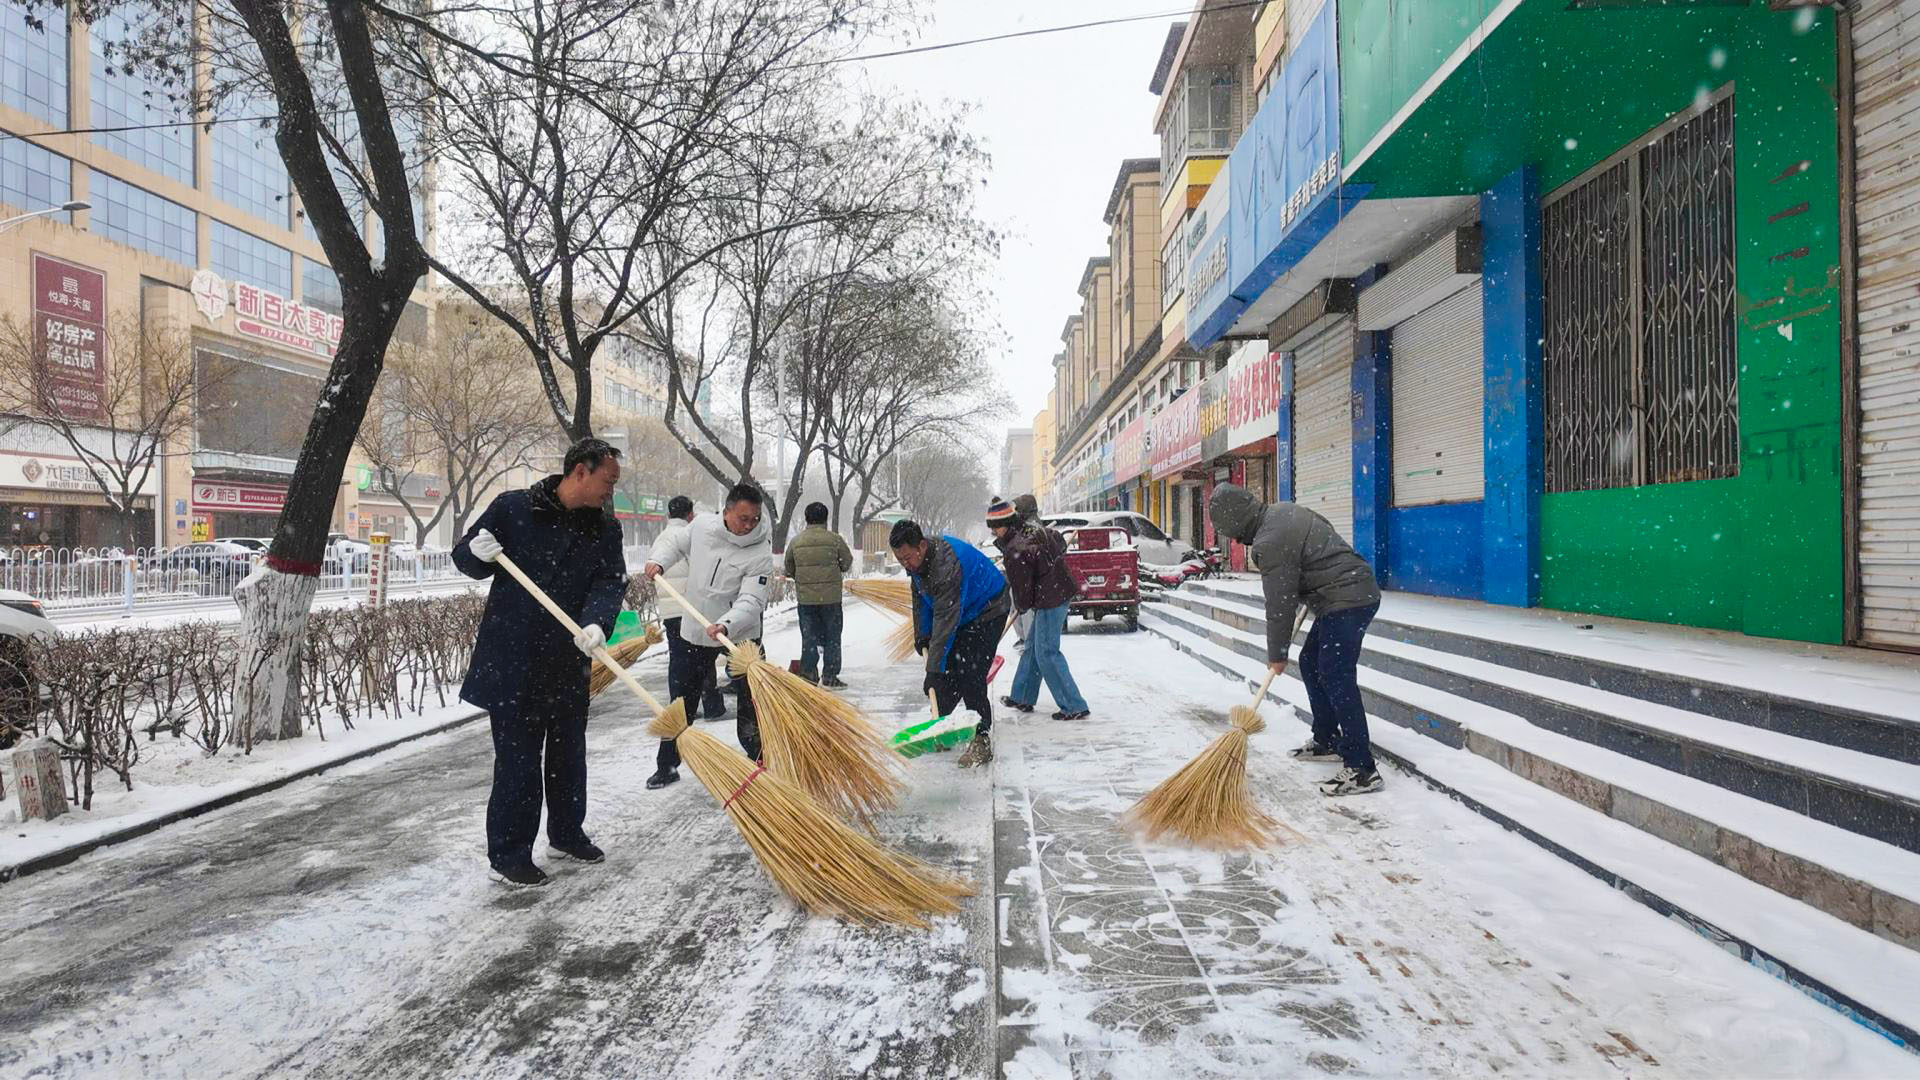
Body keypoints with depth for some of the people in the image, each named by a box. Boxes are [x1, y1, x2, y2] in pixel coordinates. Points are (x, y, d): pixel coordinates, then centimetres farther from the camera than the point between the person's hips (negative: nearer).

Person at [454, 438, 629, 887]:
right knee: (518, 758, -1)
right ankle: (508, 854, 12)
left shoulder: (605, 527, 2)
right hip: (512, 659, -5)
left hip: (569, 660, 5)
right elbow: (464, 558, 3)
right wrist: (477, 554, -21)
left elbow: (610, 582, -10)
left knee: (569, 752, 17)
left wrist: (596, 624, -28)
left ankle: (567, 833, 35)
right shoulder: (513, 508, -8)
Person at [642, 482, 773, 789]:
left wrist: (726, 625, -42)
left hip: (740, 636, -3)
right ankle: (667, 766, 27)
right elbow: (674, 541, 14)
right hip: (694, 632, 3)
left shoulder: (760, 553, -17)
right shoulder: (703, 526, -7)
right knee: (680, 702, 12)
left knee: (751, 704, 3)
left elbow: (751, 601, -26)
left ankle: (758, 761, 20)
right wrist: (658, 561, -4)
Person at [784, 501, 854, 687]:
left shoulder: (795, 541, 1)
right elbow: (847, 563, 1)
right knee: (832, 637, 8)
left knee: (808, 637, 10)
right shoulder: (835, 539, -6)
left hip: (805, 597, 2)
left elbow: (789, 569, 9)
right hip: (831, 597, -2)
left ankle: (808, 675, 11)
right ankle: (830, 677, 8)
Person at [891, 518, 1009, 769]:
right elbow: (921, 598, 9)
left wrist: (934, 668, -37)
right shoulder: (918, 559, -8)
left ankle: (981, 741, -9)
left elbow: (945, 620, -38)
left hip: (987, 613, -9)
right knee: (947, 674, 6)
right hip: (961, 614, 9)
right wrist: (921, 635, 3)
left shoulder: (948, 566, -37)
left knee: (970, 677, -15)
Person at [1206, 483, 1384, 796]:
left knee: (1336, 679, -13)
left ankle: (1362, 770, -12)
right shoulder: (1282, 511, 10)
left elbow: (1280, 605, -14)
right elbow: (1326, 531, 26)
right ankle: (1326, 742, 26)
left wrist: (1277, 655, -2)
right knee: (1310, 664, 17)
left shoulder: (1270, 543, -20)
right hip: (1359, 591, 11)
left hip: (1347, 602, -11)